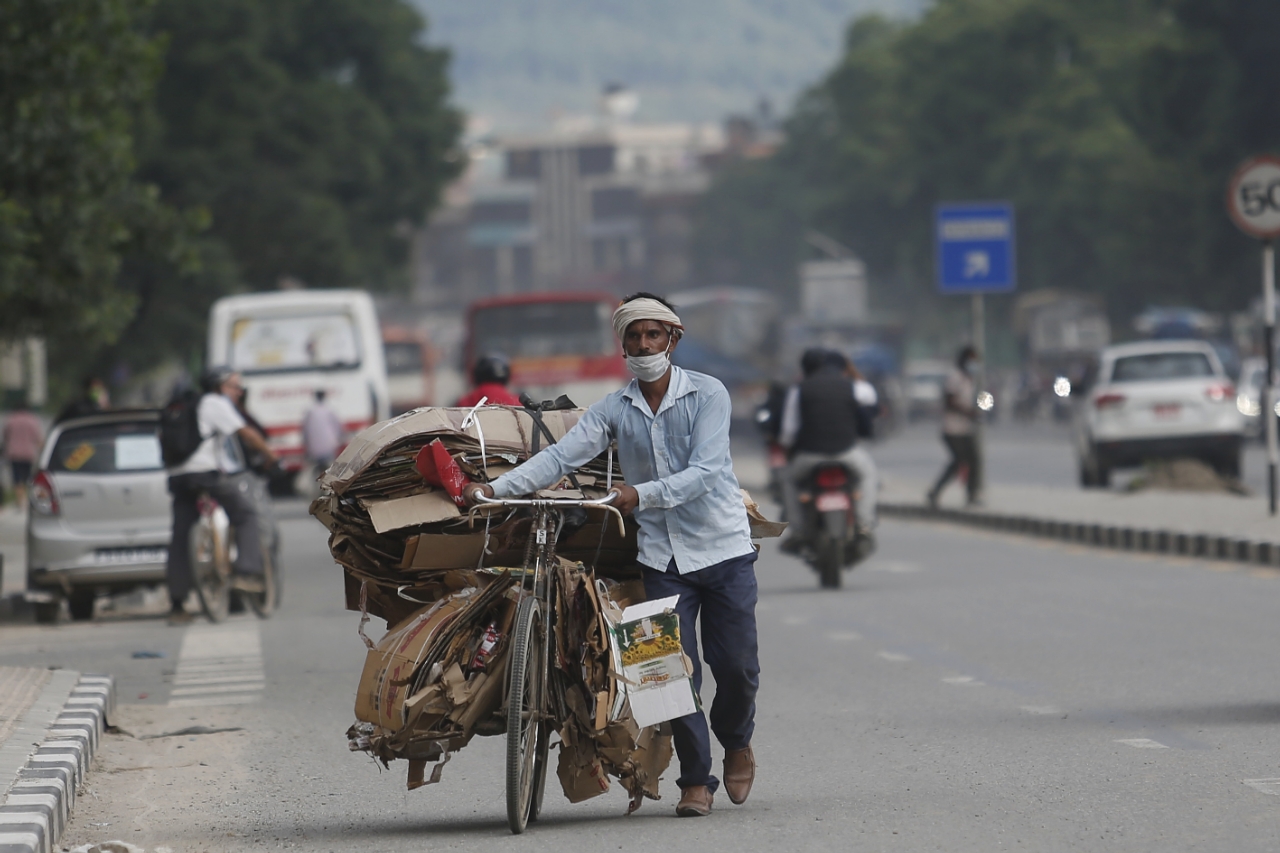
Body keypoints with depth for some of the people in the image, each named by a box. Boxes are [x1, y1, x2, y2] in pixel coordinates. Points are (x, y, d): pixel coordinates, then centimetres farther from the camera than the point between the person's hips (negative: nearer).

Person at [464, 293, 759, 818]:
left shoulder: (707, 395, -6)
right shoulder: (614, 410, 3)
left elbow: (704, 472, -17)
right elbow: (560, 458, -6)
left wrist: (642, 494, -30)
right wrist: (493, 489, -18)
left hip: (723, 548, -2)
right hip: (662, 555, 2)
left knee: (737, 667, 1)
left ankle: (736, 742, 32)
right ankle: (695, 779, 8)